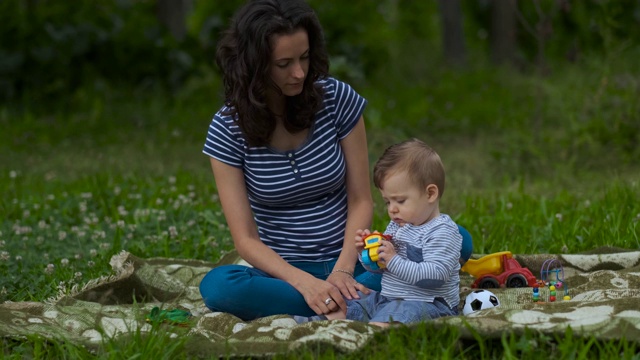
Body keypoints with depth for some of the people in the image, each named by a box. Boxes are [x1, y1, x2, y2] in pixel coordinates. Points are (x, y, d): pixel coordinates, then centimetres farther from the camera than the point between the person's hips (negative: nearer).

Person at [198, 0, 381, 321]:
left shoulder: (337, 98, -5)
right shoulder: (228, 129, -8)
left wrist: (343, 272, -18)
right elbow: (246, 239, -10)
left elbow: (360, 200, -1)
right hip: (285, 272, -1)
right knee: (217, 286, -35)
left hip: (351, 261, 1)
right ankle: (357, 300, -29)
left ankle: (338, 305, -29)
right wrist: (305, 282, -27)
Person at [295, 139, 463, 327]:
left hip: (427, 303, -10)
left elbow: (435, 276, -26)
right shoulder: (396, 226, 16)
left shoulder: (443, 232, -13)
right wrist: (366, 251, -1)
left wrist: (394, 260, -27)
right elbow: (378, 267, 22)